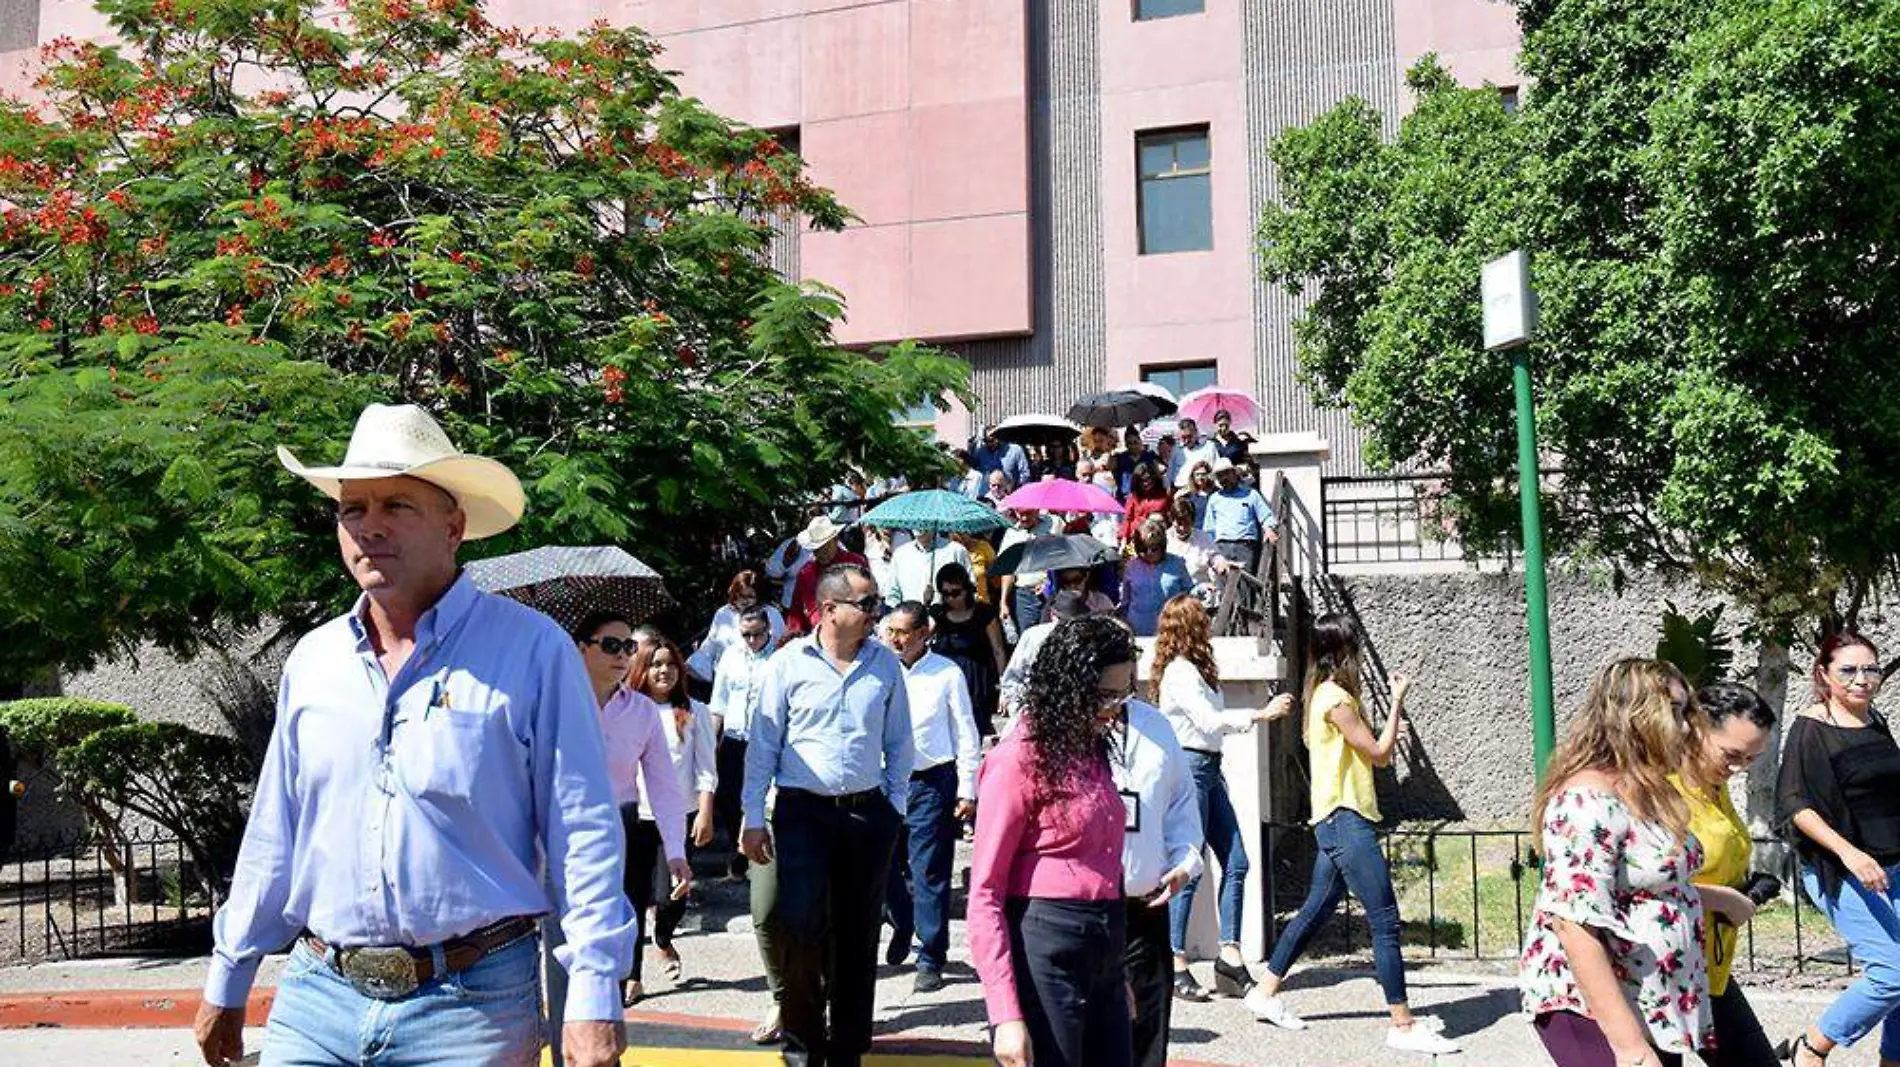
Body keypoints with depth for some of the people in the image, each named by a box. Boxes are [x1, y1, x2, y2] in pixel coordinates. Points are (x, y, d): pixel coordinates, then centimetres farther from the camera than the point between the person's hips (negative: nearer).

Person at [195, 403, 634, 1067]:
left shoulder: (531, 651, -6)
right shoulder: (312, 659, 9)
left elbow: (584, 837, -8)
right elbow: (274, 834, 17)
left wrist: (592, 999, -14)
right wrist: (227, 983, 19)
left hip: (473, 1008, -4)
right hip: (317, 997, 4)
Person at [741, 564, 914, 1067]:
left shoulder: (886, 664, 3)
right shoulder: (789, 662, -4)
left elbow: (899, 743, 11)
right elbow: (764, 743, -1)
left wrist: (895, 807, 6)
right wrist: (753, 817, -2)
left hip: (868, 813, 3)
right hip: (803, 812, -2)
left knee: (858, 935, 8)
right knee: (800, 926, -10)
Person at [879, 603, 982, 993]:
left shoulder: (946, 673, -3)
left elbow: (966, 735, 0)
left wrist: (967, 791, -3)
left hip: (931, 783, -3)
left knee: (930, 873, -2)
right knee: (883, 865, 11)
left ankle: (931, 959, 7)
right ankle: (904, 923, 40)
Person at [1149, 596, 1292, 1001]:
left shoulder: (1195, 669, 18)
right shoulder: (1178, 672, -13)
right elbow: (1209, 721, -20)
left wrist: (1265, 713, 14)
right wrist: (1261, 714, -20)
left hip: (1209, 769, 10)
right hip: (1188, 767, -10)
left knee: (1235, 863, 5)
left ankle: (1230, 956, 7)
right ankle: (1176, 966, 1)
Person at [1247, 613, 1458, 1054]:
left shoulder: (1323, 695, 15)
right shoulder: (1337, 699, -15)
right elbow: (1379, 754, -11)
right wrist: (1397, 701, -5)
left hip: (1335, 822, 11)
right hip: (1346, 820, -11)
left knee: (1316, 910, 18)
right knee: (1385, 921, -9)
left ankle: (1266, 992, 26)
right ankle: (1403, 1025, -7)